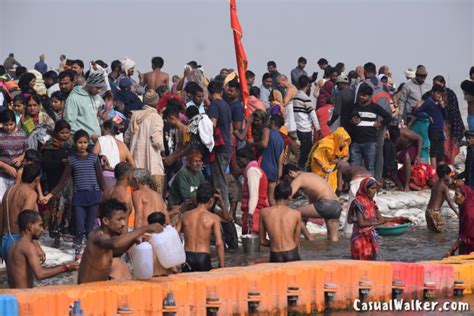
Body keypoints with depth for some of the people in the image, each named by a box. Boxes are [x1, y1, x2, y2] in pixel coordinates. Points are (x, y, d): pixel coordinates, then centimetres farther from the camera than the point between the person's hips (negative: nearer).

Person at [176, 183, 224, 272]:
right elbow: (219, 244, -9)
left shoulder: (185, 216, 8)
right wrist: (221, 266, -2)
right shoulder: (213, 218, -3)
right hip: (203, 258, -3)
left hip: (187, 258, 3)